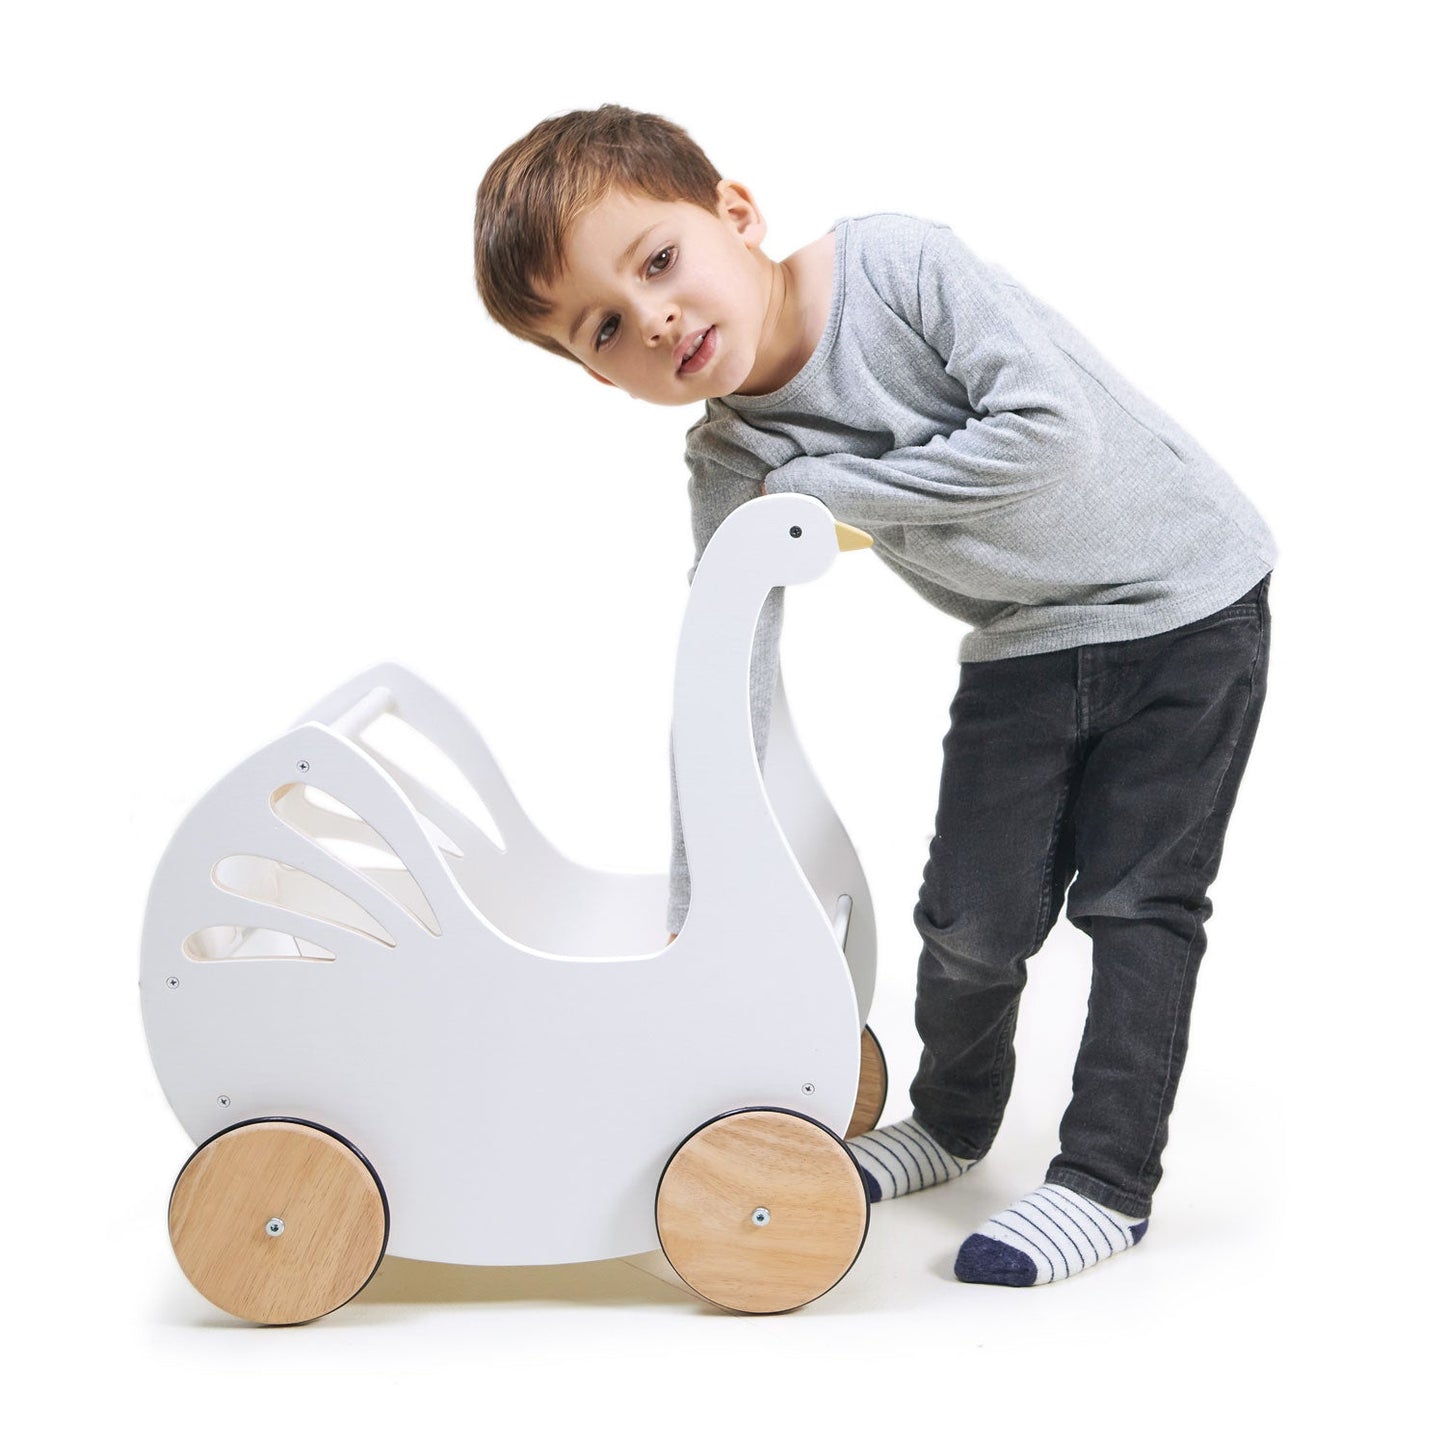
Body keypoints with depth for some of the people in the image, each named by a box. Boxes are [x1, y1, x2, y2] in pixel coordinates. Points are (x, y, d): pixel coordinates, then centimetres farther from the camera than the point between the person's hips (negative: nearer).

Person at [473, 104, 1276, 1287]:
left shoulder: (897, 264, -25)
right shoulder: (732, 468, -13)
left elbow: (1051, 428, -33)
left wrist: (829, 488, -26)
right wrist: (697, 913, -13)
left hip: (1190, 602, -4)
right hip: (1024, 647, 4)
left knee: (1136, 901, -1)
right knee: (975, 909, 4)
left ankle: (1107, 1180, 13)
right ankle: (955, 1118, 33)